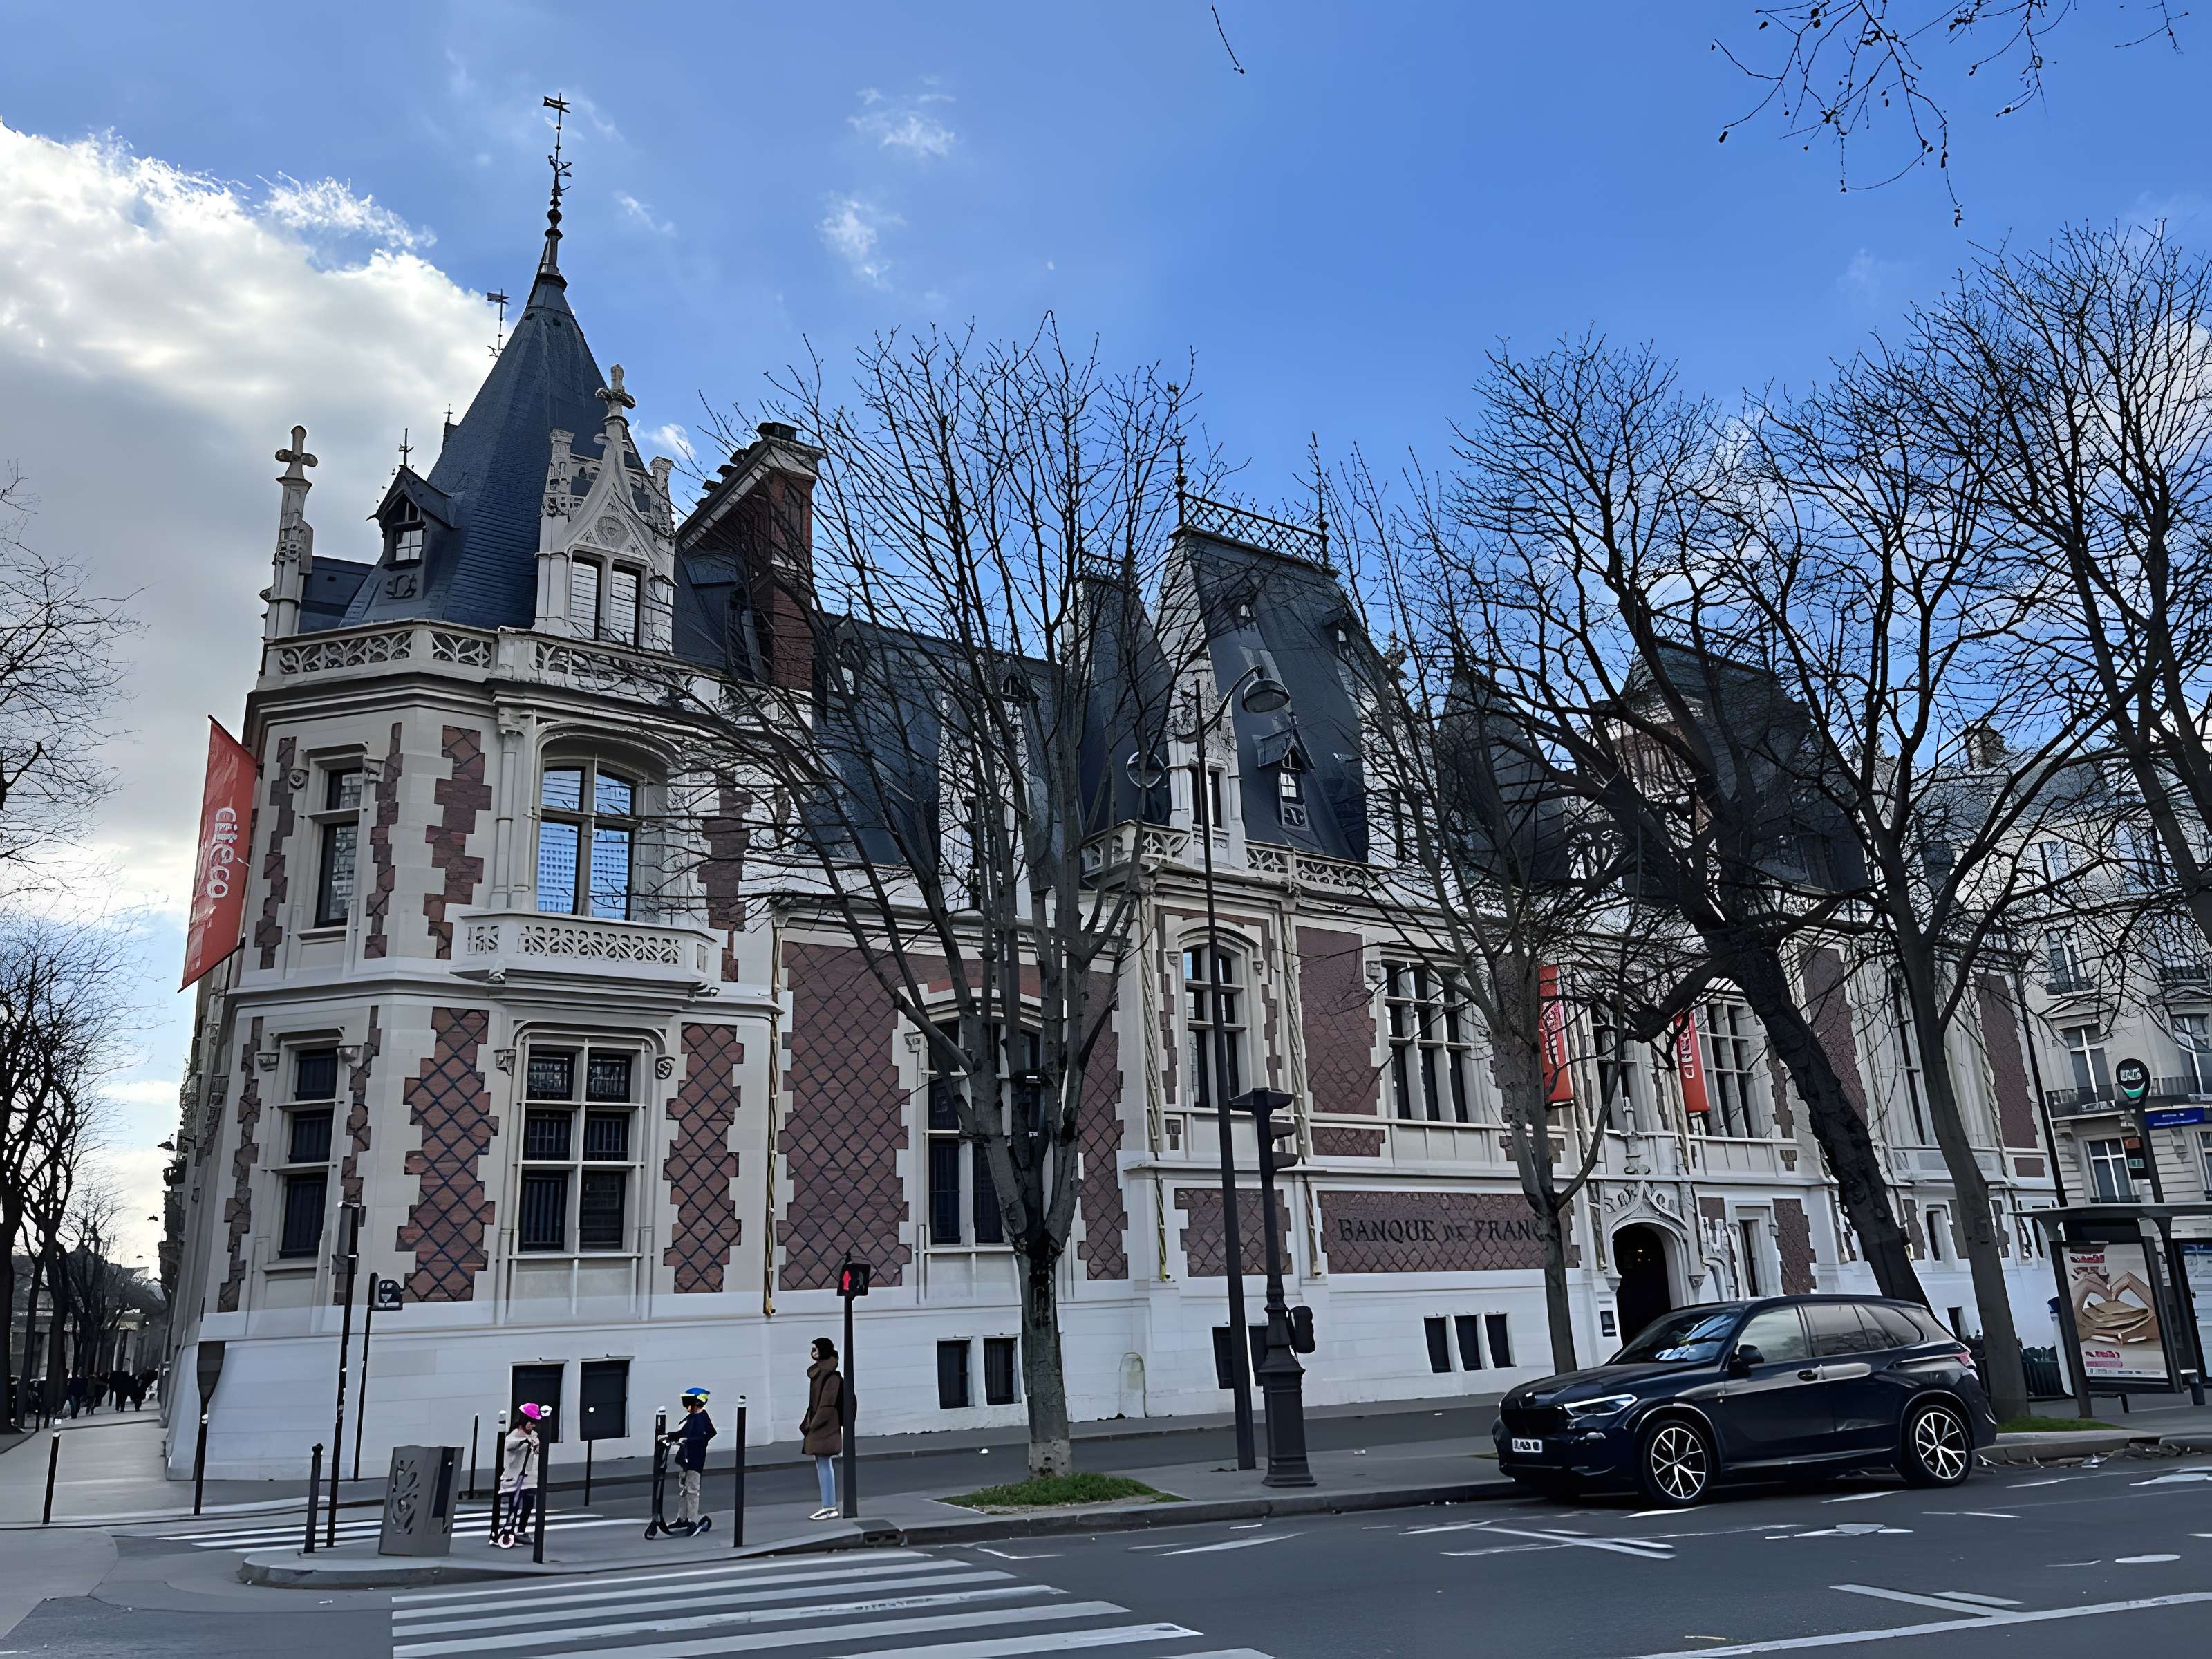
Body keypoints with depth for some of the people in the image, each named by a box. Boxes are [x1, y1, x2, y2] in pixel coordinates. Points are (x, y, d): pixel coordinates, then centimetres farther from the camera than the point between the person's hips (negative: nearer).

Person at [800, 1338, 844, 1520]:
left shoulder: (831, 1375, -14)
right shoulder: (818, 1371, 13)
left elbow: (828, 1403, -18)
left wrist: (813, 1424, -17)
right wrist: (809, 1423, 13)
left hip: (826, 1426, -10)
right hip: (818, 1425, 10)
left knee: (824, 1464, -7)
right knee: (822, 1465, 11)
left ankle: (830, 1507, -3)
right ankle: (828, 1506, 16)